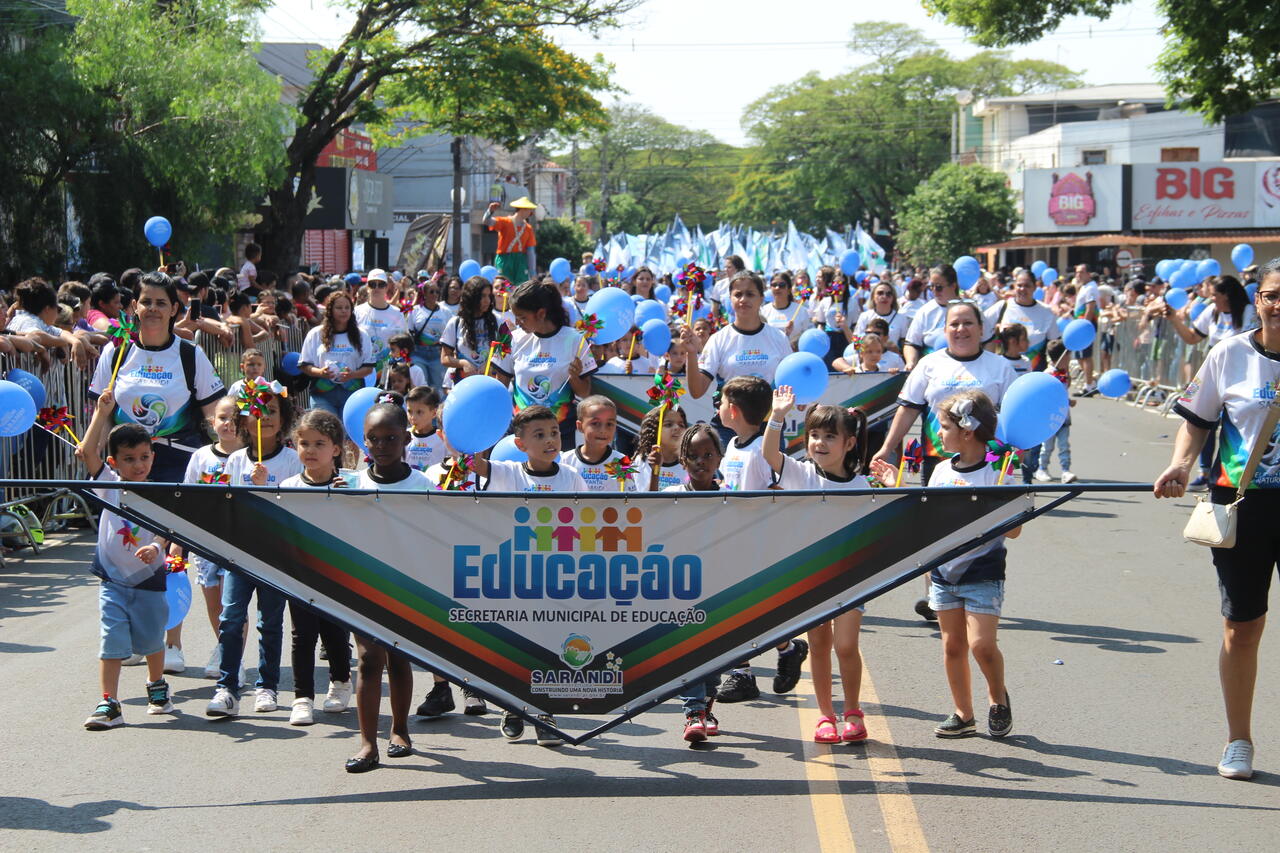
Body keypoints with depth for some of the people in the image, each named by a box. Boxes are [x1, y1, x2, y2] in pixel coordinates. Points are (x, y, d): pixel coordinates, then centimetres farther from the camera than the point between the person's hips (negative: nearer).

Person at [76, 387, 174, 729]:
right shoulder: (109, 486, -4)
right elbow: (88, 450, -13)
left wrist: (155, 549, -36)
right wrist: (102, 412, -14)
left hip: (149, 577, 0)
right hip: (113, 577, 0)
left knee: (151, 639, 14)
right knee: (112, 640, -6)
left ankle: (157, 686, 39)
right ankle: (108, 704, -5)